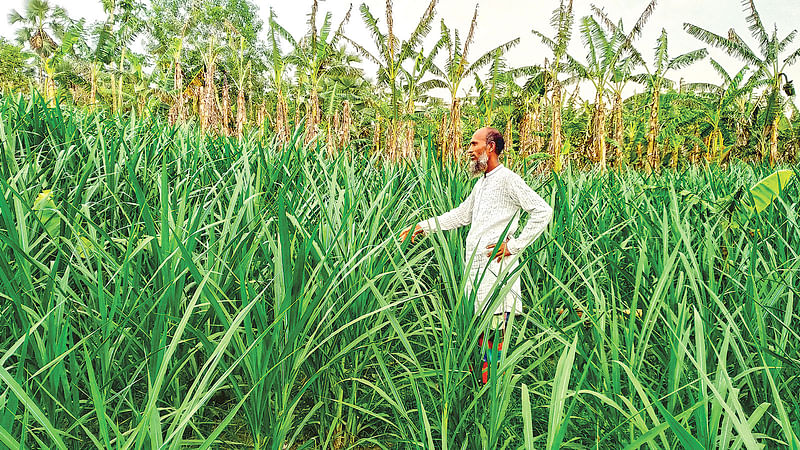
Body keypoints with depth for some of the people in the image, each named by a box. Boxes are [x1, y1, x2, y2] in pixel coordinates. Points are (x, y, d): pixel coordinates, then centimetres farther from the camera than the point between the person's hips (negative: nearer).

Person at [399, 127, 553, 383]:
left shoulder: (507, 180, -8)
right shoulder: (481, 183, 19)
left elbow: (543, 211, -13)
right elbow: (461, 215, 26)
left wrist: (515, 245, -13)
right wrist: (424, 226, 19)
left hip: (496, 266, -9)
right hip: (475, 266, 9)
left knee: (493, 330, -4)